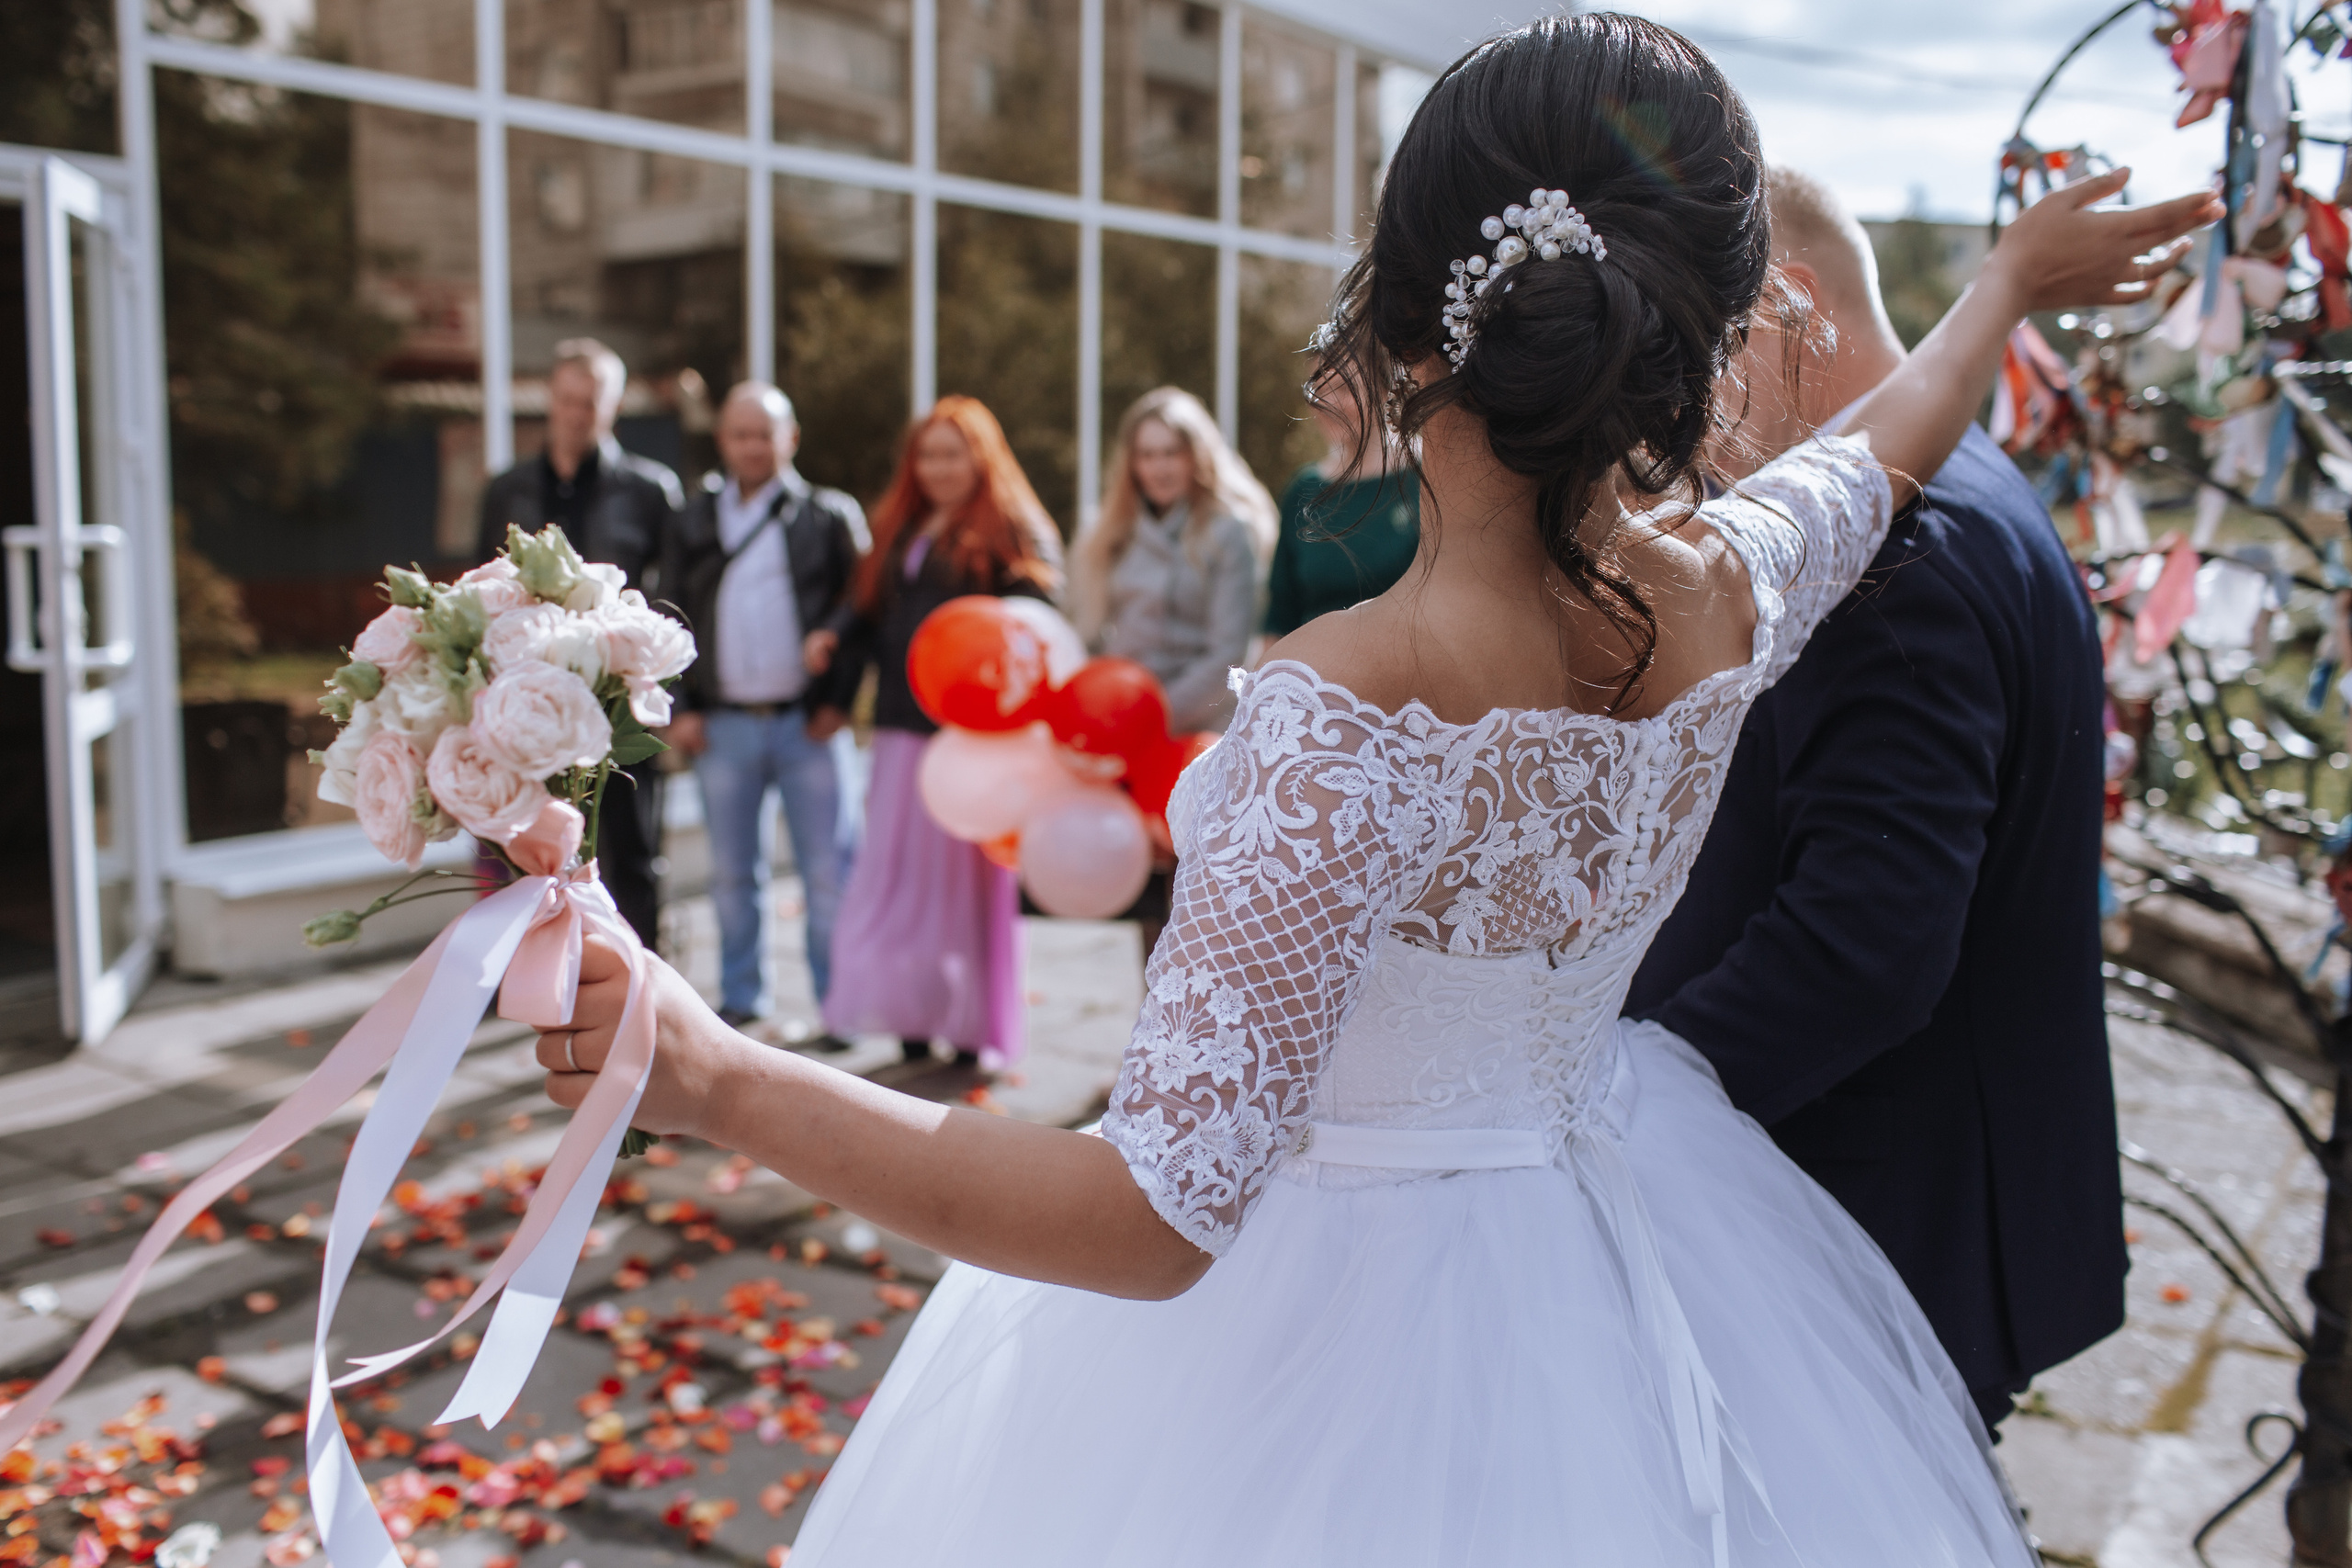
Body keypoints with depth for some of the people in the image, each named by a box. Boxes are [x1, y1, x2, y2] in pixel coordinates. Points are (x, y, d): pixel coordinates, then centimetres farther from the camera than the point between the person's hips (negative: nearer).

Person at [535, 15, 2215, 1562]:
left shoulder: (1347, 712, -35)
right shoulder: (1726, 595, -16)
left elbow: (1156, 1212, -35)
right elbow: (1888, 441, 9)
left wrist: (718, 1078, -32)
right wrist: (2010, 279, 30)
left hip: (1342, 1288, -5)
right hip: (1608, 1231, 6)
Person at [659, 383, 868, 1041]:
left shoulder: (829, 516, 4)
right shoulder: (694, 521, 13)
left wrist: (838, 701, -8)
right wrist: (678, 708, 4)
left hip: (805, 722, -3)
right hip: (720, 726, 3)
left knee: (827, 870, -2)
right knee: (731, 870, 10)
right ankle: (742, 997, 23)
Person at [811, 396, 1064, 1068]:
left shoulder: (1014, 529, -1)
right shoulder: (901, 529, 19)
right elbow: (871, 605, 22)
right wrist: (837, 636, 4)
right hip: (904, 728, 6)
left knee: (966, 877, 0)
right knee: (899, 876, 6)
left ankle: (971, 1028, 12)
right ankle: (911, 1020, 16)